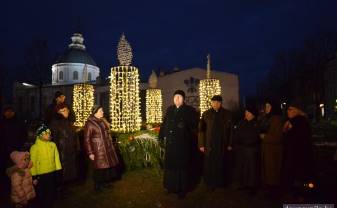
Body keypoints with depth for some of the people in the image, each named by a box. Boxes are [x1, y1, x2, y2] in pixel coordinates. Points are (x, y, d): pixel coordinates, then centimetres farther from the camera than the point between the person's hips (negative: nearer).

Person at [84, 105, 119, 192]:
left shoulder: (103, 120, 7)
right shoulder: (89, 123, -14)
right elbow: (87, 139, -13)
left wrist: (110, 145, 15)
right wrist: (90, 153, -14)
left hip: (108, 147, 7)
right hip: (98, 149, -7)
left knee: (108, 165, 12)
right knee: (99, 167, 3)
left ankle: (105, 182, 29)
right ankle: (97, 185, 21)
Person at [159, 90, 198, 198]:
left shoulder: (189, 110, -2)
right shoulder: (169, 109, 12)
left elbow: (195, 125, -8)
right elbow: (164, 123, 11)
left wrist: (185, 125, -24)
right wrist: (161, 136, 7)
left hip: (183, 143, -4)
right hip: (170, 142, 4)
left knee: (182, 165, 5)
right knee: (170, 164, 12)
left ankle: (182, 189, 19)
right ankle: (172, 186, 29)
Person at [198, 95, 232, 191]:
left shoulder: (227, 114, 2)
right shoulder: (206, 114, 1)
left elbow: (230, 130, 2)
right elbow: (201, 130, 1)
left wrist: (229, 144, 0)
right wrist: (201, 145, -2)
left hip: (222, 145, 0)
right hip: (209, 145, 0)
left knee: (221, 165, 7)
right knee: (209, 165, 6)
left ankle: (221, 183, 25)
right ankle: (210, 184, 21)